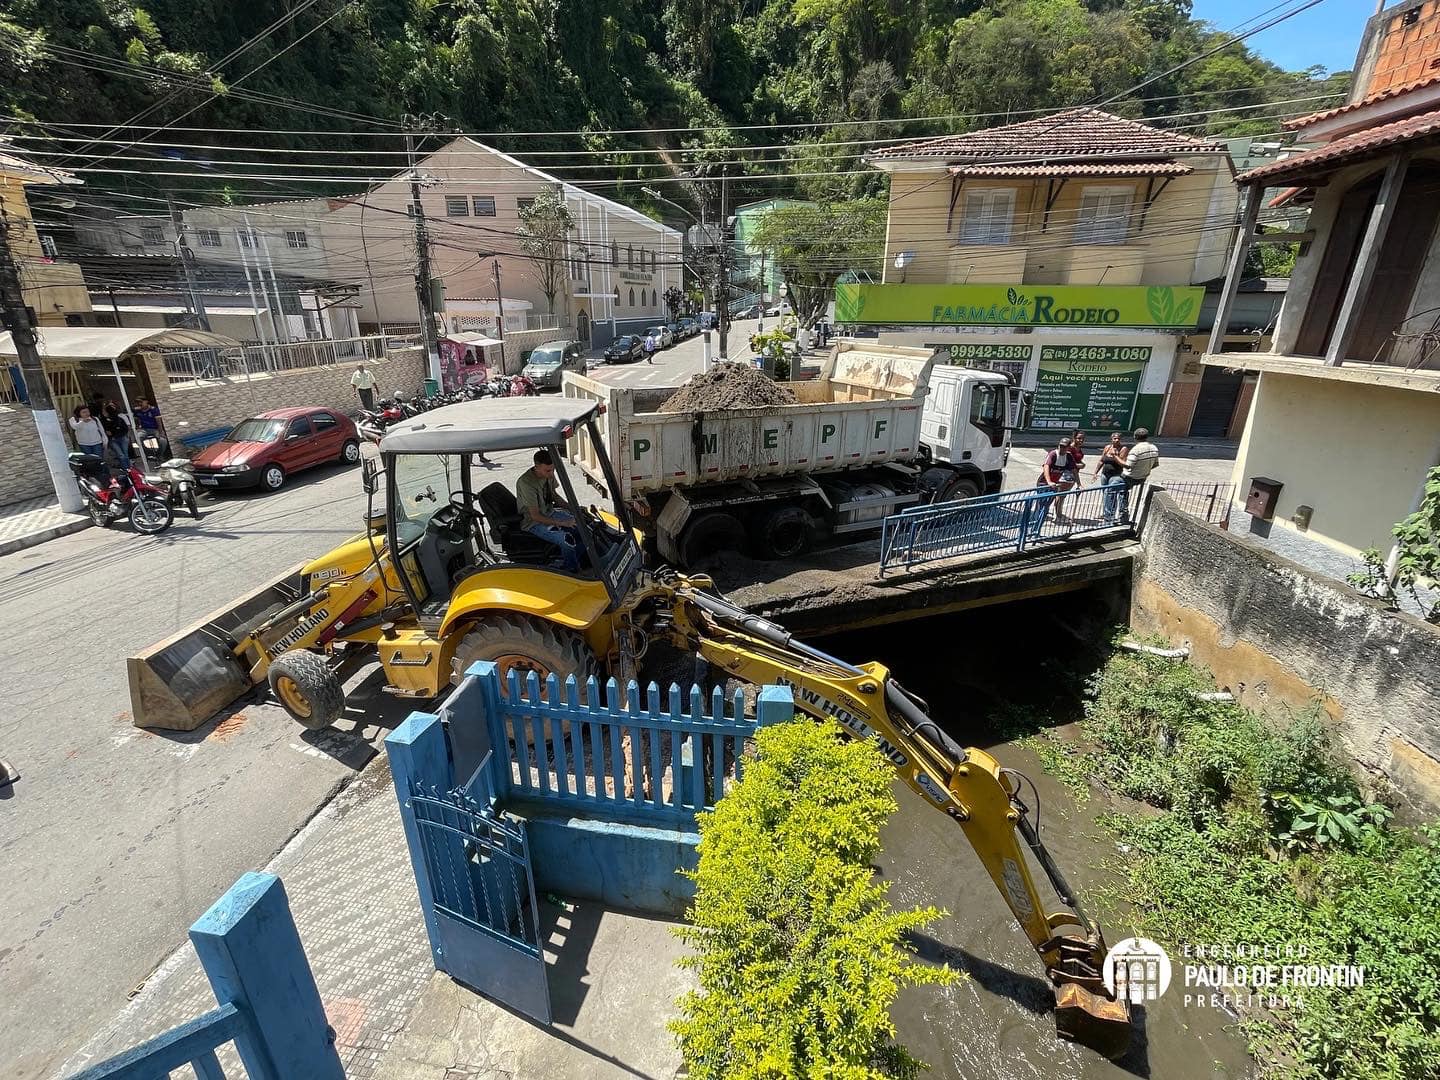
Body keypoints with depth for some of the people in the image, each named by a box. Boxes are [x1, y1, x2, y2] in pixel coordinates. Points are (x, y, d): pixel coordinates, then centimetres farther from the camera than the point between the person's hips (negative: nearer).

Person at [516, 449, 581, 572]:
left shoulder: (548, 474, -5)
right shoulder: (526, 483, -29)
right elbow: (535, 516, -26)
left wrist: (572, 508, 1)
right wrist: (562, 523, -29)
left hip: (549, 513, 8)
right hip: (533, 523, -8)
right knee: (566, 538, -30)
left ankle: (579, 562, 8)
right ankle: (571, 571, -7)